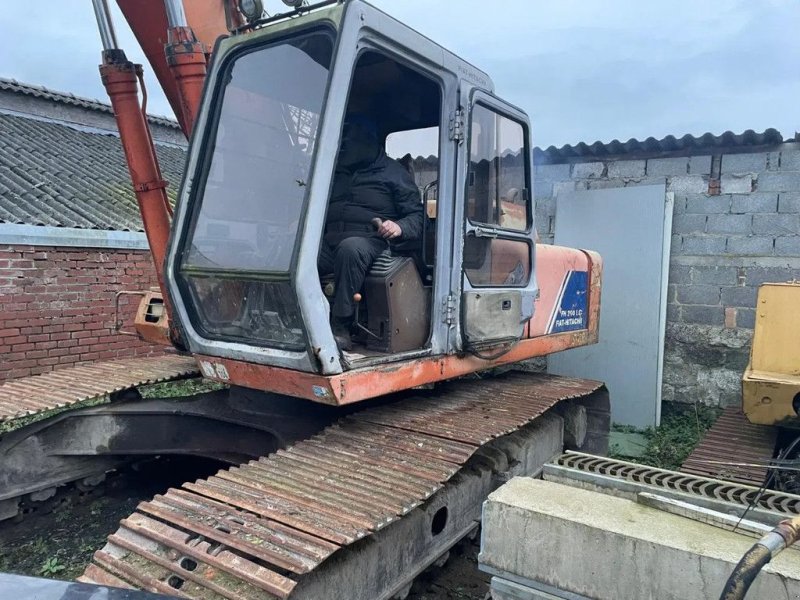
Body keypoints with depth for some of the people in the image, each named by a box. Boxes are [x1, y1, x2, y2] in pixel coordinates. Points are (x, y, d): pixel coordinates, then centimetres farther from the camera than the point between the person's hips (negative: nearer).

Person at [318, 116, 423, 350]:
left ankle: (340, 328, -36)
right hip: (329, 241, 4)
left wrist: (400, 227, -15)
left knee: (350, 248, -40)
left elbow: (417, 216, 7)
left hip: (368, 240, -4)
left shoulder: (393, 172, 14)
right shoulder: (335, 171, 29)